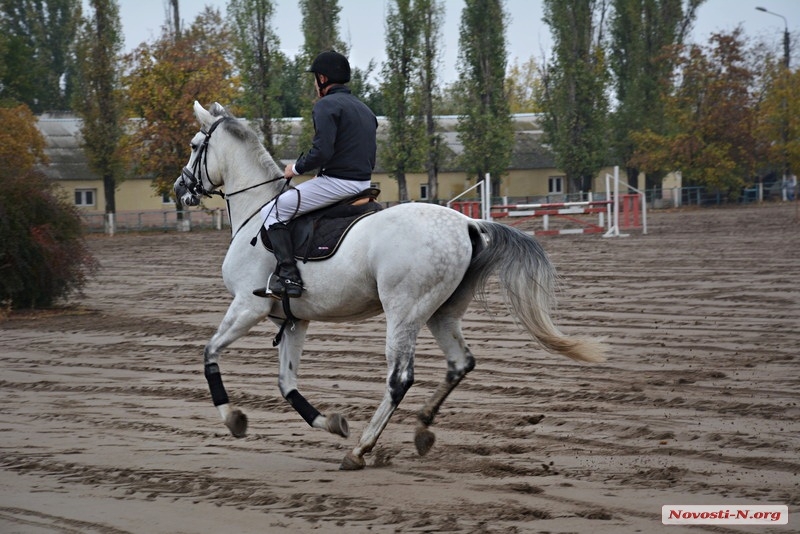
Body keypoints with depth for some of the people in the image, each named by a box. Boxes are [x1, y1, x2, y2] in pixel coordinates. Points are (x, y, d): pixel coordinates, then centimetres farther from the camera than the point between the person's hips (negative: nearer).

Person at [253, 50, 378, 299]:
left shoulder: (325, 105, -9)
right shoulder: (364, 109, 20)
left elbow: (322, 151, -22)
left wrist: (296, 168, -4)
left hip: (336, 183, -10)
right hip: (363, 184, 10)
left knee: (272, 212, -4)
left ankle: (288, 276, -16)